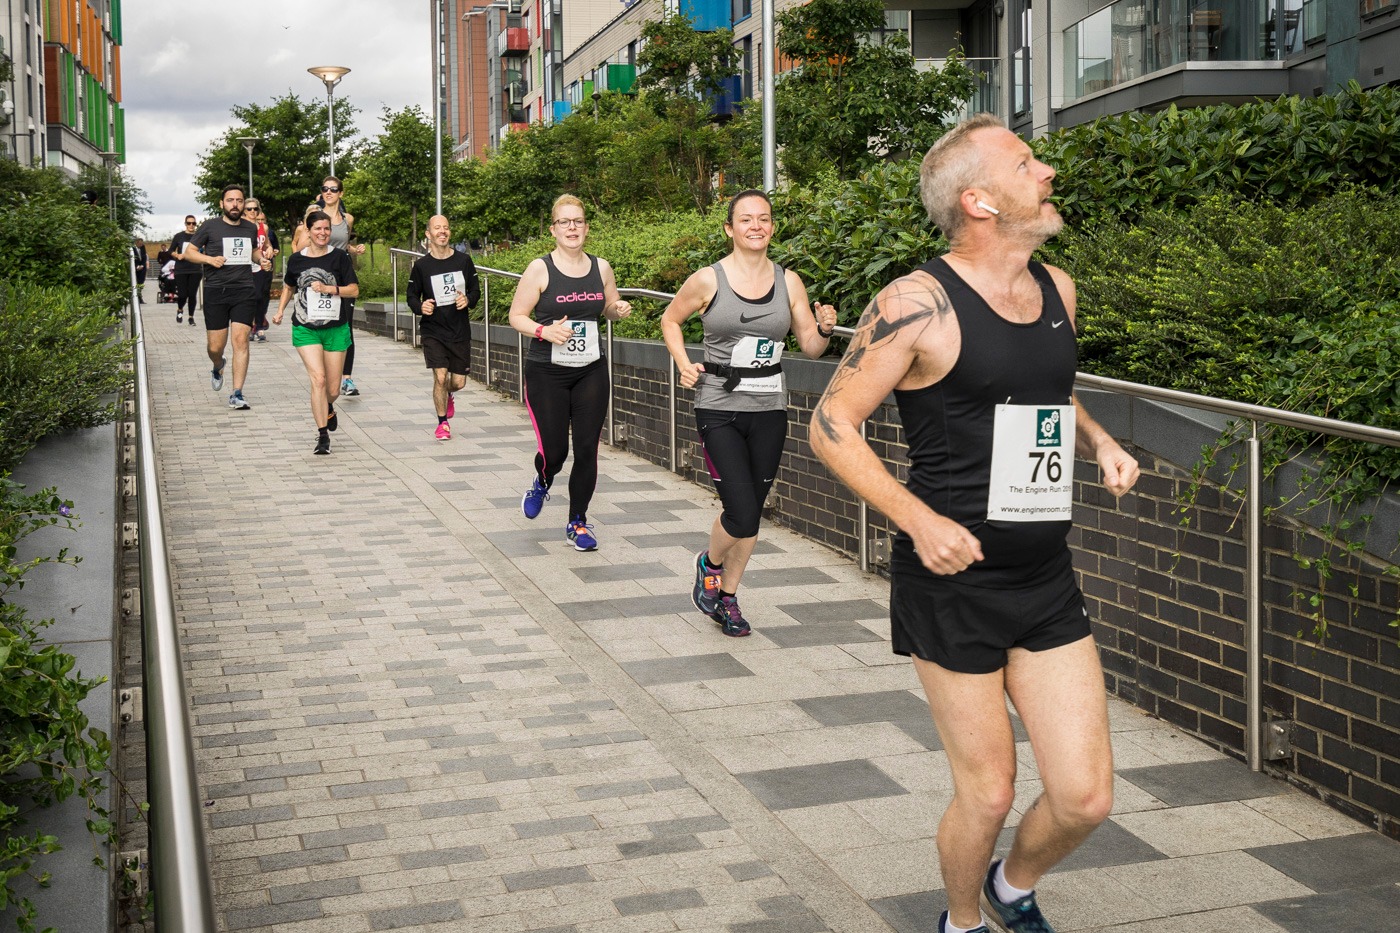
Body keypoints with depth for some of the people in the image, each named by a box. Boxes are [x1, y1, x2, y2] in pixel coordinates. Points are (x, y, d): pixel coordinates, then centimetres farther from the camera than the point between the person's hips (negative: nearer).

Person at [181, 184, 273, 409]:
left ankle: (237, 395, -8)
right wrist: (209, 259, -13)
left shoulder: (251, 228, 12)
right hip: (215, 291, -2)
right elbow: (189, 252, 5)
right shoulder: (210, 227, 1)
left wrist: (261, 259, 7)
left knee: (241, 340, -11)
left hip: (244, 291, 2)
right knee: (216, 346, 2)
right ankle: (217, 367, 41)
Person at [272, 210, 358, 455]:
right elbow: (289, 287, 20)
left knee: (333, 389, 7)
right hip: (305, 329, 0)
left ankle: (328, 408, 44)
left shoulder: (339, 257, -2)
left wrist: (328, 288, -16)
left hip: (335, 329, 0)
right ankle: (323, 435, -11)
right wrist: (280, 311, 9)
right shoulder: (296, 259, 3)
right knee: (318, 378, -17)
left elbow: (354, 289, -3)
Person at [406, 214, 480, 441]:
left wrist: (468, 300, -13)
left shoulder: (464, 261, 0)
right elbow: (412, 295, 4)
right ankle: (442, 423, 8)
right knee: (440, 376, -14)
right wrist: (420, 307, -17)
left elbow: (476, 290, 9)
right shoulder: (421, 265, -4)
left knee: (458, 382, 5)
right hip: (433, 331, -2)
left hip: (460, 331, 2)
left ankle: (448, 396, 44)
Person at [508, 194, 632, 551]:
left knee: (587, 449, 0)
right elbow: (516, 316, -4)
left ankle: (578, 523, 16)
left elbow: (609, 309, 19)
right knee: (554, 450, -3)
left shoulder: (601, 268, 4)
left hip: (591, 372, 3)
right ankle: (542, 484, 35)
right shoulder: (540, 269, -7)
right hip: (547, 374, -3)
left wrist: (620, 310, -4)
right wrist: (544, 331, -22)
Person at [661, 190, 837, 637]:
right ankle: (709, 564, 21)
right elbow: (670, 319, 11)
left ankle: (727, 595, 32)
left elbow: (810, 347, 8)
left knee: (751, 514, 10)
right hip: (719, 409, -3)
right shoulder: (707, 280, -5)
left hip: (769, 411, 4)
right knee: (742, 514, -13)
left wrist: (824, 329, -13)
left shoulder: (788, 281, 3)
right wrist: (683, 364, -3)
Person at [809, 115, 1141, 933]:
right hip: (954, 583, -6)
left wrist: (1099, 442, 4)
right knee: (987, 795, 4)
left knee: (1086, 797, 4)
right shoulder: (920, 305, -14)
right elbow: (832, 424, -12)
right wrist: (920, 520, -21)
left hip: (1048, 582, 6)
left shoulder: (1057, 289, 8)